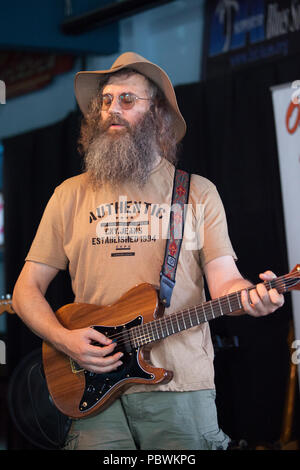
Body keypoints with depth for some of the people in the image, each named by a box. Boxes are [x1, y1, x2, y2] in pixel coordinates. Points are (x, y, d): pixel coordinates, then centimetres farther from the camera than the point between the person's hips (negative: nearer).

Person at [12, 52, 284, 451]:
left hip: (181, 388, -1)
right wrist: (64, 339, -7)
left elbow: (223, 280, 2)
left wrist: (249, 295, -21)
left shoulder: (199, 193, 8)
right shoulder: (71, 195, 10)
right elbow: (26, 288, 11)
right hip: (96, 391, 1)